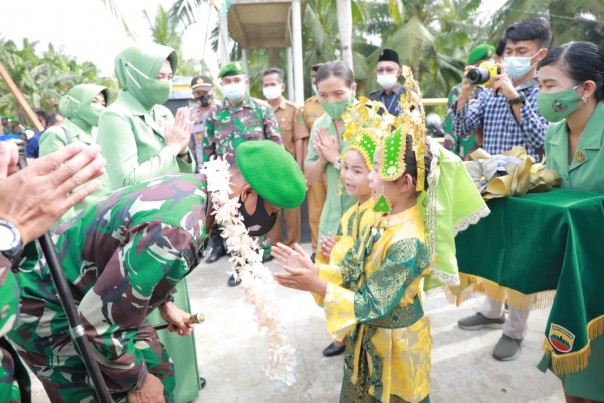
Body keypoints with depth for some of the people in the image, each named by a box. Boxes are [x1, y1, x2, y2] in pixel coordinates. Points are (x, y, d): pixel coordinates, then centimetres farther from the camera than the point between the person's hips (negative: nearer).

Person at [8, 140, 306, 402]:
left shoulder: (193, 187, -8)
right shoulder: (176, 230, -37)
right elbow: (97, 320, -30)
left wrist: (164, 305, 11)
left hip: (96, 293, 8)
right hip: (47, 306, -8)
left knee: (158, 374, 14)